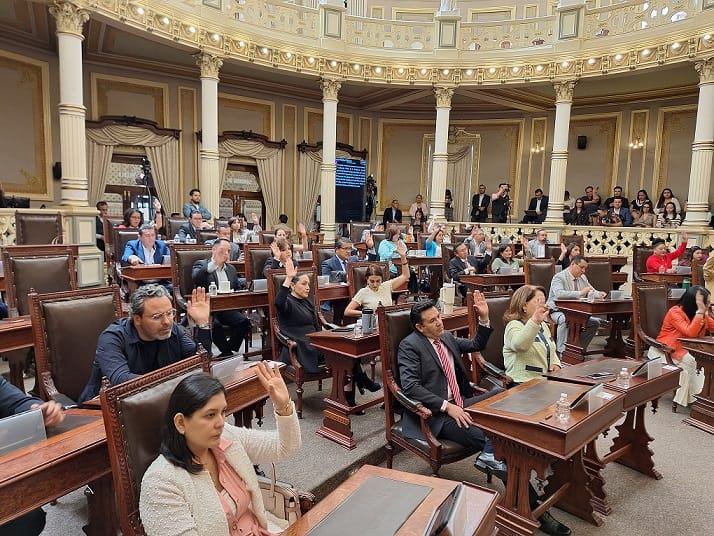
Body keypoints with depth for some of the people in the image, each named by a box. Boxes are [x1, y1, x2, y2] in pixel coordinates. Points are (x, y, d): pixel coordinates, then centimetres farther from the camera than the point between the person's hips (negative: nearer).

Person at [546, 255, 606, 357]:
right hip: (558, 311, -7)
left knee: (595, 321, -11)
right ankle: (562, 352, -30)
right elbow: (559, 294, -30)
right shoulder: (559, 277, -13)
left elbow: (592, 291, 23)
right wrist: (580, 293, -35)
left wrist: (599, 294, -2)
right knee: (565, 320, -38)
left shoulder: (583, 278, 12)